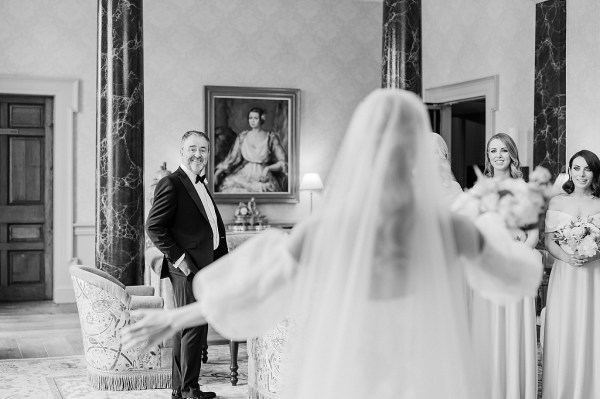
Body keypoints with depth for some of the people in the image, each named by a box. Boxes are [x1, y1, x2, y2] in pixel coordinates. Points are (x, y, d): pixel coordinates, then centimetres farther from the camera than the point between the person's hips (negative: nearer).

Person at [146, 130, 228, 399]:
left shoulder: (200, 185, 19)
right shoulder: (171, 184, -10)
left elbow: (213, 226, 24)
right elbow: (153, 227, -18)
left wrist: (221, 260, 13)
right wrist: (178, 258, -19)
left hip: (203, 266, 10)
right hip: (187, 267, -9)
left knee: (184, 327, 14)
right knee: (194, 327, -7)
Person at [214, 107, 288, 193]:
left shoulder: (271, 137, 0)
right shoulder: (242, 136, 9)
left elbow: (283, 162, 1)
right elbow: (233, 157, 9)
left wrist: (268, 168, -16)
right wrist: (218, 171, -5)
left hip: (263, 178, -3)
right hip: (244, 175, 3)